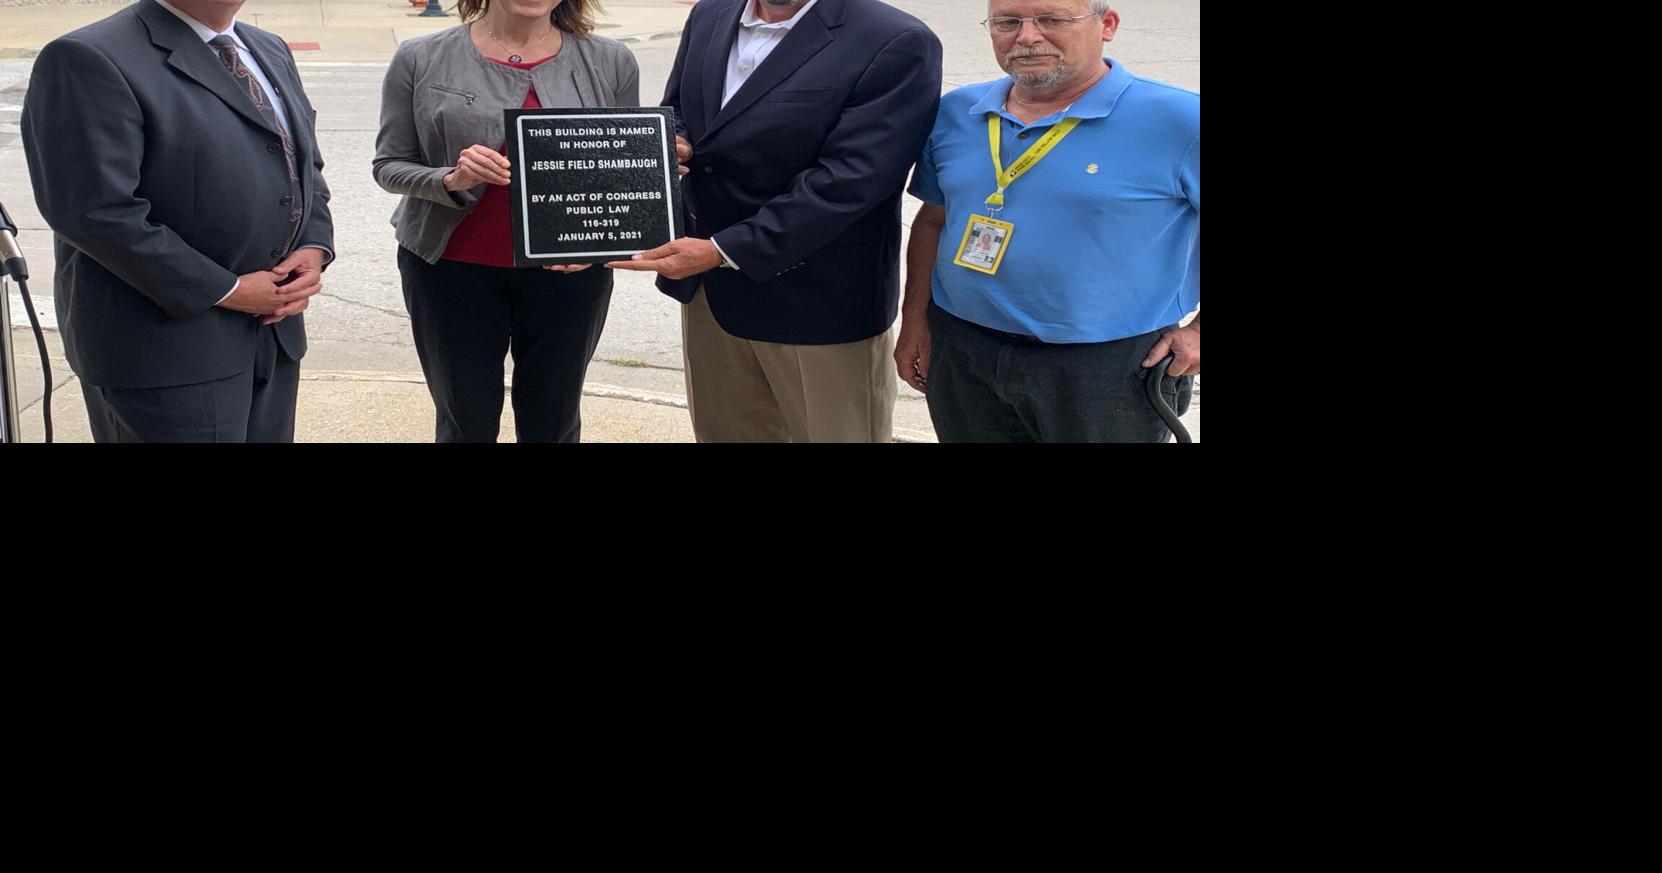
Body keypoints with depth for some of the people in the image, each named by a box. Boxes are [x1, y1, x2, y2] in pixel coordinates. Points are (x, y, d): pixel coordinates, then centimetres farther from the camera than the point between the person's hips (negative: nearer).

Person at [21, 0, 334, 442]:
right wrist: (225, 290, -18)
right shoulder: (90, 61, -13)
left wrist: (314, 249, -1)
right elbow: (96, 211, -20)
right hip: (166, 345, -7)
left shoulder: (271, 52, 13)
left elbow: (304, 165, 19)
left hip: (274, 334, 7)